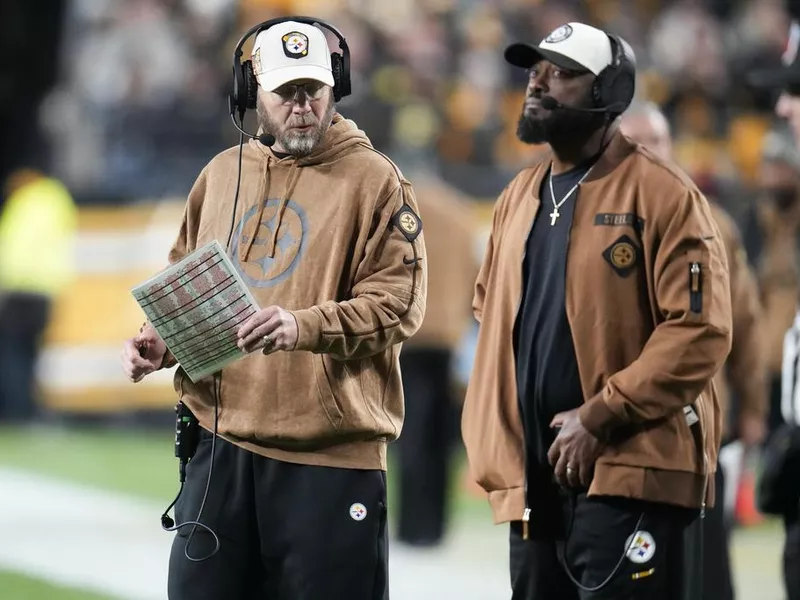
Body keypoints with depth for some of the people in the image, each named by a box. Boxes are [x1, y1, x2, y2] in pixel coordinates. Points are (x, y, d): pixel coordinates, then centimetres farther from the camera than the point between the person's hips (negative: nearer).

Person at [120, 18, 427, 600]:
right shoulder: (222, 174, 14)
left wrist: (304, 326, -26)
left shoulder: (373, 179, -3)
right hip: (220, 444, 5)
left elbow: (400, 300, -12)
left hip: (330, 451, -5)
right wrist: (160, 342, 4)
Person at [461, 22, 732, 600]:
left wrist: (600, 418, -17)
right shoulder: (519, 196, 16)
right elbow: (491, 312, 26)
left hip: (630, 471, -8)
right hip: (534, 472, 8)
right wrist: (500, 433, 12)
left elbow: (700, 331, -15)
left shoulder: (662, 194, -8)